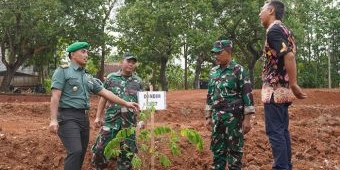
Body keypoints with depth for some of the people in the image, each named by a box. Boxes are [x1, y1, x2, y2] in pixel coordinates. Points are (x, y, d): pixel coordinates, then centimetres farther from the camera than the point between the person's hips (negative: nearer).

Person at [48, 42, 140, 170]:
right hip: (68, 117, -7)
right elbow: (55, 96, -9)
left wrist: (126, 104, 14)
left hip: (84, 118, 7)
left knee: (81, 153, 7)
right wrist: (53, 119, -20)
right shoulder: (63, 71, 0)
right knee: (75, 152, -20)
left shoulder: (88, 77, 19)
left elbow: (105, 92, 19)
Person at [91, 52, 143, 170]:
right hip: (111, 119, -1)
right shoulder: (111, 77, 3)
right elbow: (103, 98, 6)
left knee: (127, 151, 9)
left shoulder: (138, 81, 7)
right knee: (101, 147, -2)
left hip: (130, 122, 1)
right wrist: (98, 116, 2)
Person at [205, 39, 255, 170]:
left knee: (234, 149, 2)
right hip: (216, 117, 6)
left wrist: (247, 119, -14)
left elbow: (247, 95, -10)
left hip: (234, 117, -6)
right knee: (217, 148, 10)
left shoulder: (238, 70, -7)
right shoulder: (213, 72, 11)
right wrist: (208, 116, 14)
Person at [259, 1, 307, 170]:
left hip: (275, 89, -10)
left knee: (274, 131, -7)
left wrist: (294, 85, -24)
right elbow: (289, 56, 18)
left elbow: (289, 56, -25)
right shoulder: (284, 29, 17)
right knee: (282, 130, 13)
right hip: (282, 89, 10)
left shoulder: (273, 30, -13)